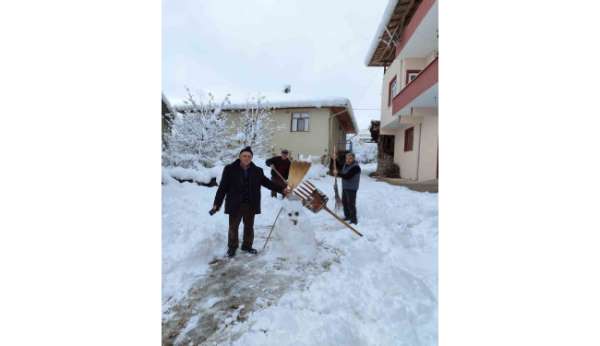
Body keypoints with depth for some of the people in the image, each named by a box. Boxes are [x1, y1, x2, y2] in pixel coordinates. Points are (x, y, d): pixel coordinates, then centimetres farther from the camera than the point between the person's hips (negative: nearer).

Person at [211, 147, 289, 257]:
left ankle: (247, 246, 36)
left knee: (249, 227, 16)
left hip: (251, 205, 3)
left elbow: (267, 182, 8)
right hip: (235, 205, -2)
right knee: (233, 227, 11)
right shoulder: (230, 169, -8)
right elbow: (223, 187, -7)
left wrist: (281, 190, 1)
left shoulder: (257, 170, 0)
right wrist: (217, 204, -9)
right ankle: (232, 247, 31)